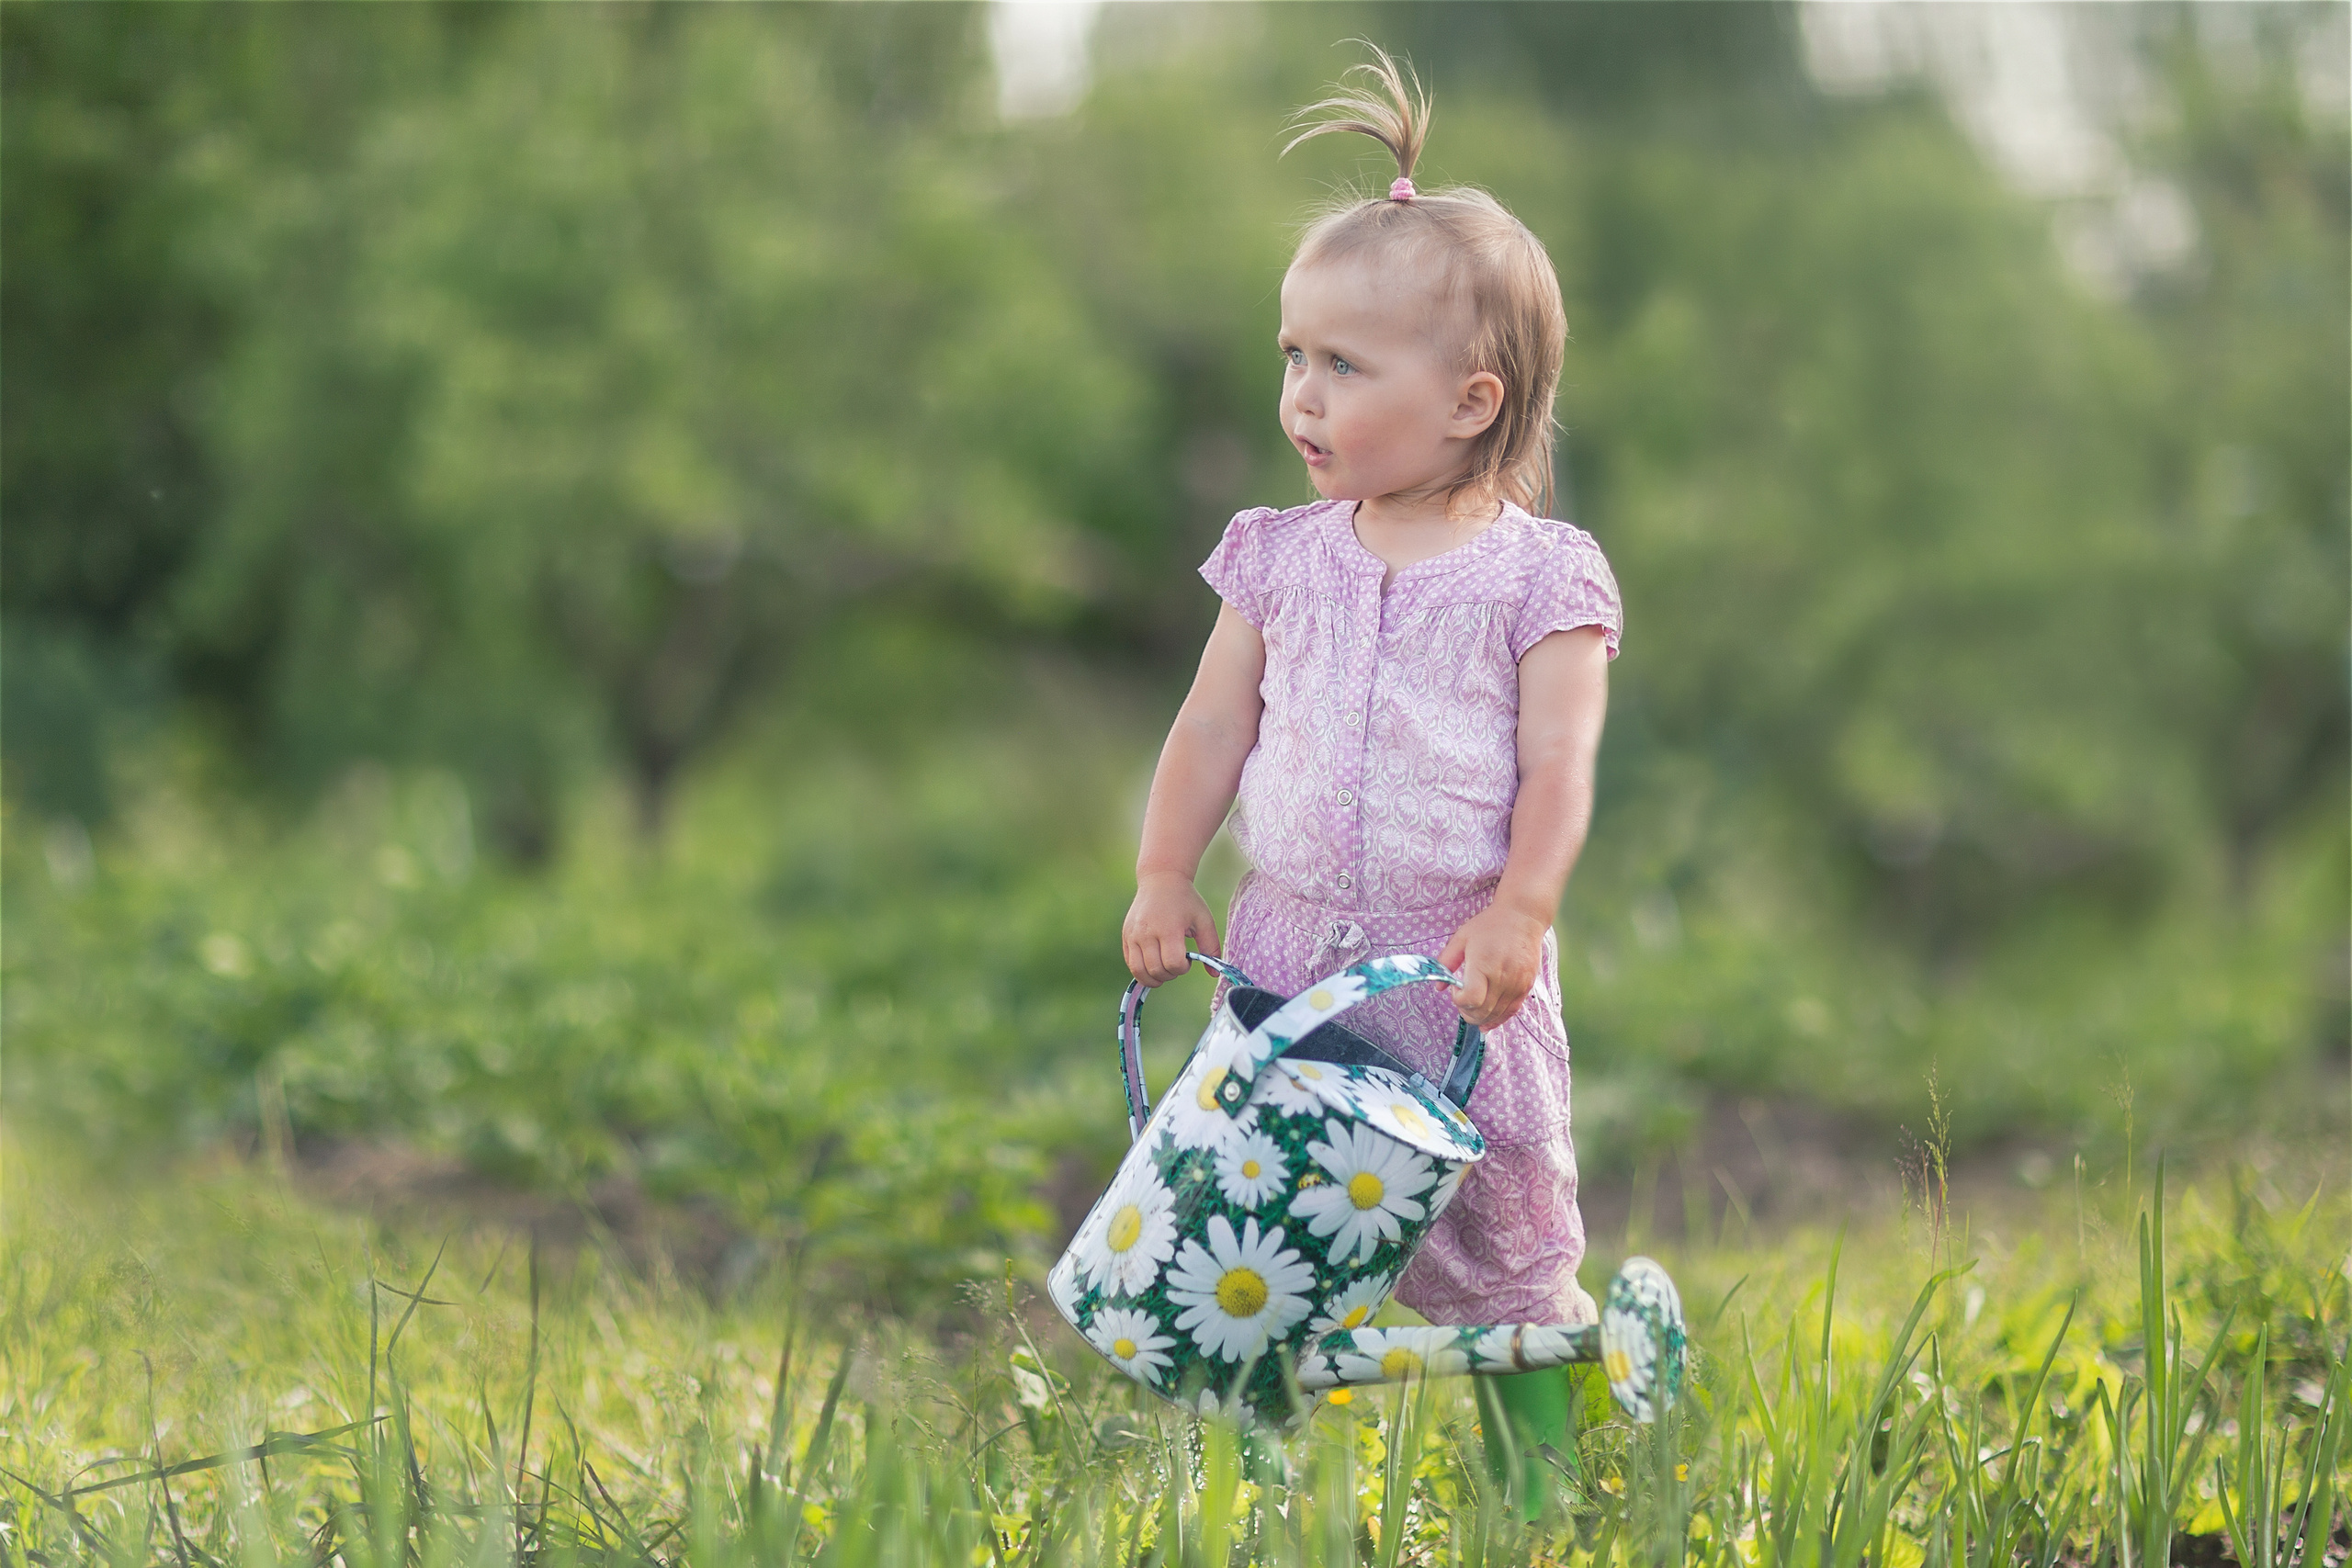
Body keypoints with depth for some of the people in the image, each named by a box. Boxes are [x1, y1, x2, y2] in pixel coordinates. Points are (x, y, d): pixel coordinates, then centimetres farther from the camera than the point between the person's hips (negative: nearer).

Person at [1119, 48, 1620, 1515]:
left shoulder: (1540, 576, -4)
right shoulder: (1285, 558, 7)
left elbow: (1557, 770, -10)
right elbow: (1215, 729, 9)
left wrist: (1518, 916, -22)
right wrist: (1166, 877, -2)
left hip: (1459, 972, -3)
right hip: (1286, 955, 3)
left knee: (1507, 1257, 5)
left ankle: (1543, 1497, 17)